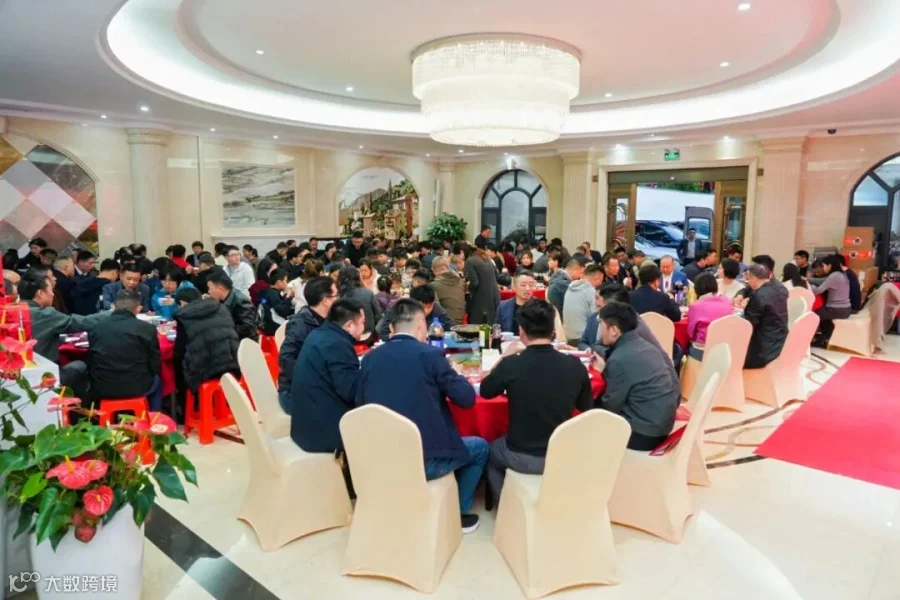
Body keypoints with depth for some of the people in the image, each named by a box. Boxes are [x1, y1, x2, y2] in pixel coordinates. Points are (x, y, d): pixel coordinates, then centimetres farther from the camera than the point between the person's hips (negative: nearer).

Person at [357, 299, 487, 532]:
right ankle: (458, 513, 28)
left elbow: (360, 403, 15)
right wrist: (452, 374, 14)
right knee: (480, 447, 23)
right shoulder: (431, 354, -10)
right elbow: (467, 398, -6)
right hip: (424, 460, -5)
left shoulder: (370, 358, 4)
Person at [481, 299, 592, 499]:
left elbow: (485, 391, 1)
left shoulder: (511, 365, -21)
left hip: (522, 457, -3)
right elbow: (586, 408, 5)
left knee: (490, 451, 30)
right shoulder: (575, 365, -13)